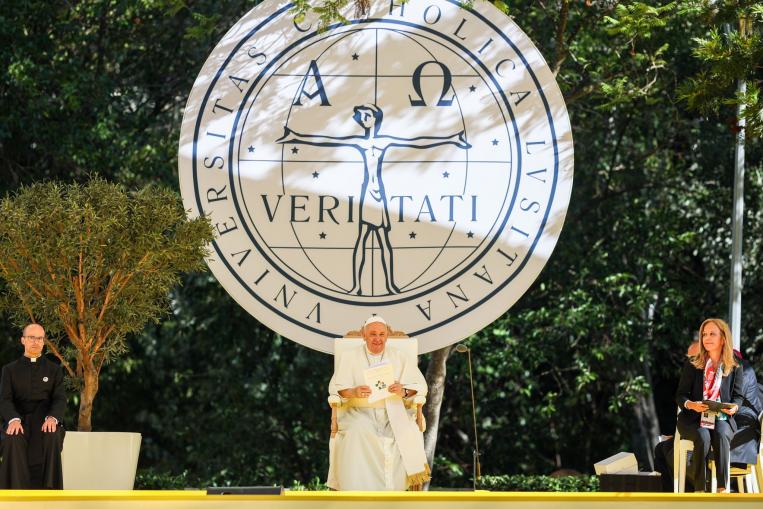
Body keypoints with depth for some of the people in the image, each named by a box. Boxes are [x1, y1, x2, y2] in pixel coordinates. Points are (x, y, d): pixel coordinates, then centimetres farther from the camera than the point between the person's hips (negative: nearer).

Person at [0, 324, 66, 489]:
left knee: (52, 438, -36)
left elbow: (60, 399, 4)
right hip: (18, 421, 0)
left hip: (45, 421, 0)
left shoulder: (54, 370, 17)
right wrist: (13, 419, -22)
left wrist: (52, 418, -20)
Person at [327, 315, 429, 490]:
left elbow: (420, 385, 5)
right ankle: (357, 491, -32)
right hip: (360, 411, -1)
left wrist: (404, 391, -18)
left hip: (392, 411, 2)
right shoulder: (350, 356, 8)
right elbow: (336, 387, -1)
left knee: (408, 433, -29)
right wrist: (353, 392, -24)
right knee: (357, 432, -34)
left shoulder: (398, 356, 12)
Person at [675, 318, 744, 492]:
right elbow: (680, 395, 3)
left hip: (722, 418, 1)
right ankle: (699, 491, -34)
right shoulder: (691, 365, 6)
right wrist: (691, 404, -20)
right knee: (703, 437, -35)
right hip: (693, 419, -1)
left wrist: (734, 407, -14)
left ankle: (722, 490, -38)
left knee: (721, 435, -35)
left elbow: (738, 396, 11)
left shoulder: (735, 368, 9)